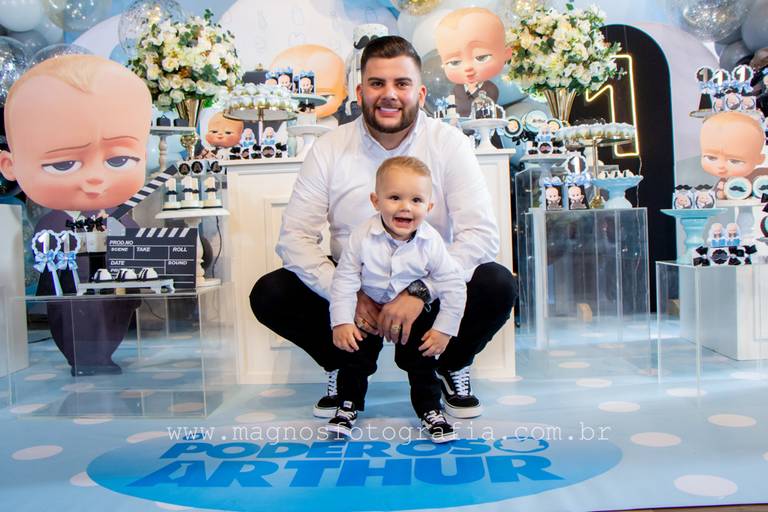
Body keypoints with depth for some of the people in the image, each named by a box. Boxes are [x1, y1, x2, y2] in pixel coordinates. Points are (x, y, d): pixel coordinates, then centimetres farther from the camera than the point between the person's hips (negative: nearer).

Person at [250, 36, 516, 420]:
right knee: (269, 295, -19)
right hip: (351, 286, 2)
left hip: (431, 289, -1)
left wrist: (420, 291, -32)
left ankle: (452, 366, 5)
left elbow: (482, 233, -19)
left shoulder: (449, 143, -10)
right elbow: (294, 237, -10)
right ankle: (344, 368, 8)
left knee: (498, 286, -28)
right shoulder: (329, 149, -7)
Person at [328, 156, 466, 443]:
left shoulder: (431, 242, -24)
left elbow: (454, 287, -16)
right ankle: (349, 404, 27)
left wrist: (444, 329, -16)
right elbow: (345, 280, -17)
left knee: (421, 361, 7)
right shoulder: (362, 237, -25)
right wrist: (341, 322, -21)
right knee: (357, 356, 6)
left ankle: (430, 409, 25)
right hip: (368, 308, 0)